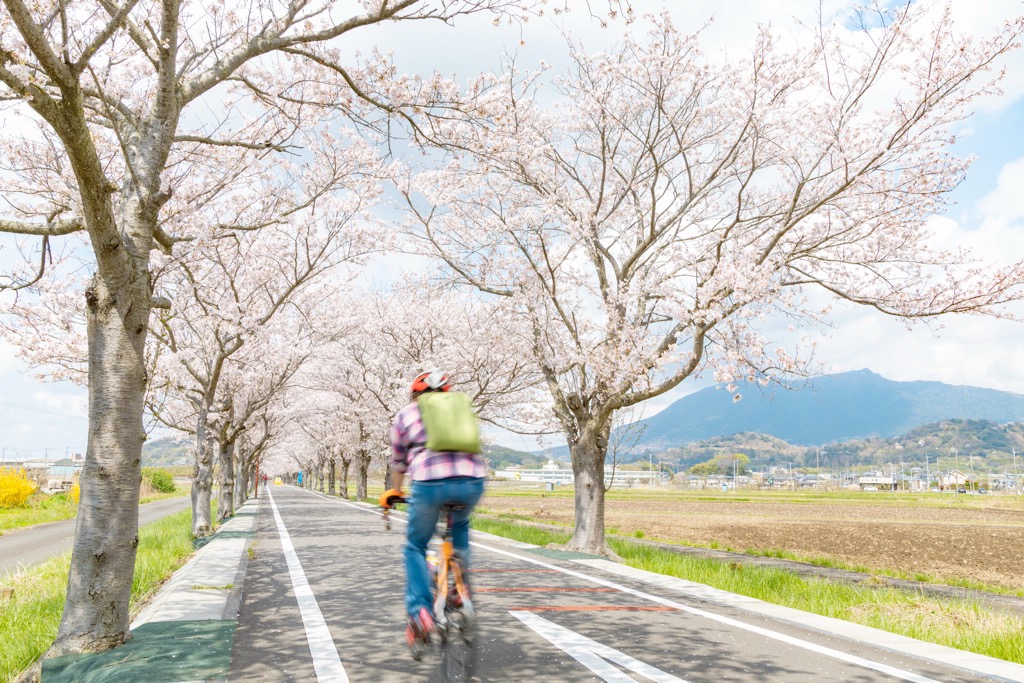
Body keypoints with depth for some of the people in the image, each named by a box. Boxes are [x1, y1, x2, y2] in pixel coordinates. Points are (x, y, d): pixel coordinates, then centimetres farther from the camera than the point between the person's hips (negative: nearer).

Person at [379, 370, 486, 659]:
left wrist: (395, 493, 47)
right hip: (472, 481, 3)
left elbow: (398, 463, 29)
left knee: (415, 547, 21)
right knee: (460, 524, 36)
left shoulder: (406, 415, 21)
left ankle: (419, 612, 7)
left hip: (429, 483, -2)